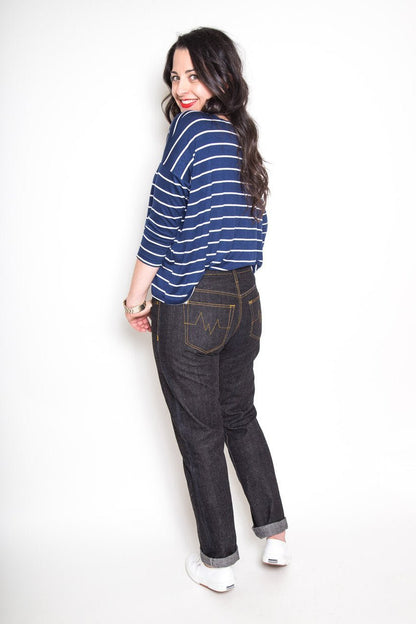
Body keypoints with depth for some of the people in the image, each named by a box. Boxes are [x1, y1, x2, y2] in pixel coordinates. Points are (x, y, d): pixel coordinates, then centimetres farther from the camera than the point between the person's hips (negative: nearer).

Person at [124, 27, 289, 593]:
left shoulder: (191, 129, -13)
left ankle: (218, 562, 20)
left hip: (189, 310, -7)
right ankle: (274, 534, 28)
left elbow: (161, 227, -14)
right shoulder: (246, 141, 10)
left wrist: (136, 299, -3)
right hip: (245, 300, 7)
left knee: (200, 434, 6)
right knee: (240, 416, 21)